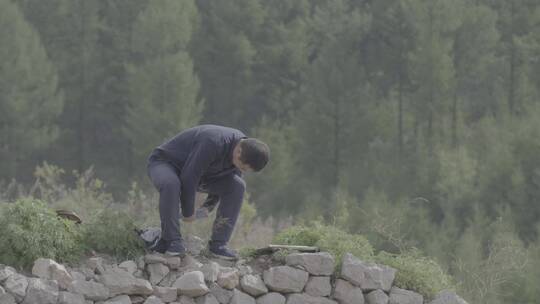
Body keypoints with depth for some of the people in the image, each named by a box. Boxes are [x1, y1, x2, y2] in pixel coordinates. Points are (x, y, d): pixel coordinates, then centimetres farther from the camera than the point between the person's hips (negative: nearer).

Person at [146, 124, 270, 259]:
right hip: (164, 163, -7)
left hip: (198, 171, 7)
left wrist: (209, 205, 6)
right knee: (171, 184, -42)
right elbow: (188, 178, -33)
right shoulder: (213, 143, -39)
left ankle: (218, 243, -12)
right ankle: (171, 241, -29)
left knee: (237, 186, -13)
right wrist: (188, 212, -21)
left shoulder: (244, 148, -13)